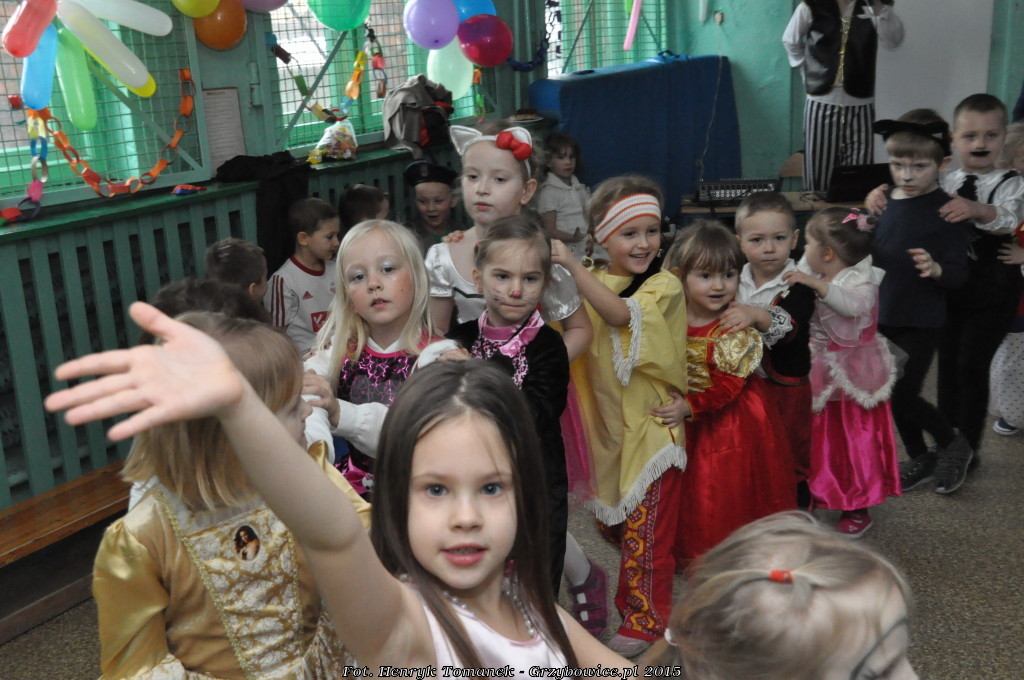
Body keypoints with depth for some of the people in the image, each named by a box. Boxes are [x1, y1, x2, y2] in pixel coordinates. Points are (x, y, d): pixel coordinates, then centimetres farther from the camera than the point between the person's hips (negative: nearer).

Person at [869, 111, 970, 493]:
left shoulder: (946, 210, -14)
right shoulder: (886, 202, 3)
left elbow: (959, 274, -15)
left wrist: (936, 270, -36)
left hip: (921, 322, -6)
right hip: (884, 317, 6)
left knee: (903, 396, -3)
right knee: (893, 393, 14)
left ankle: (952, 444, 23)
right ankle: (920, 460, 33)